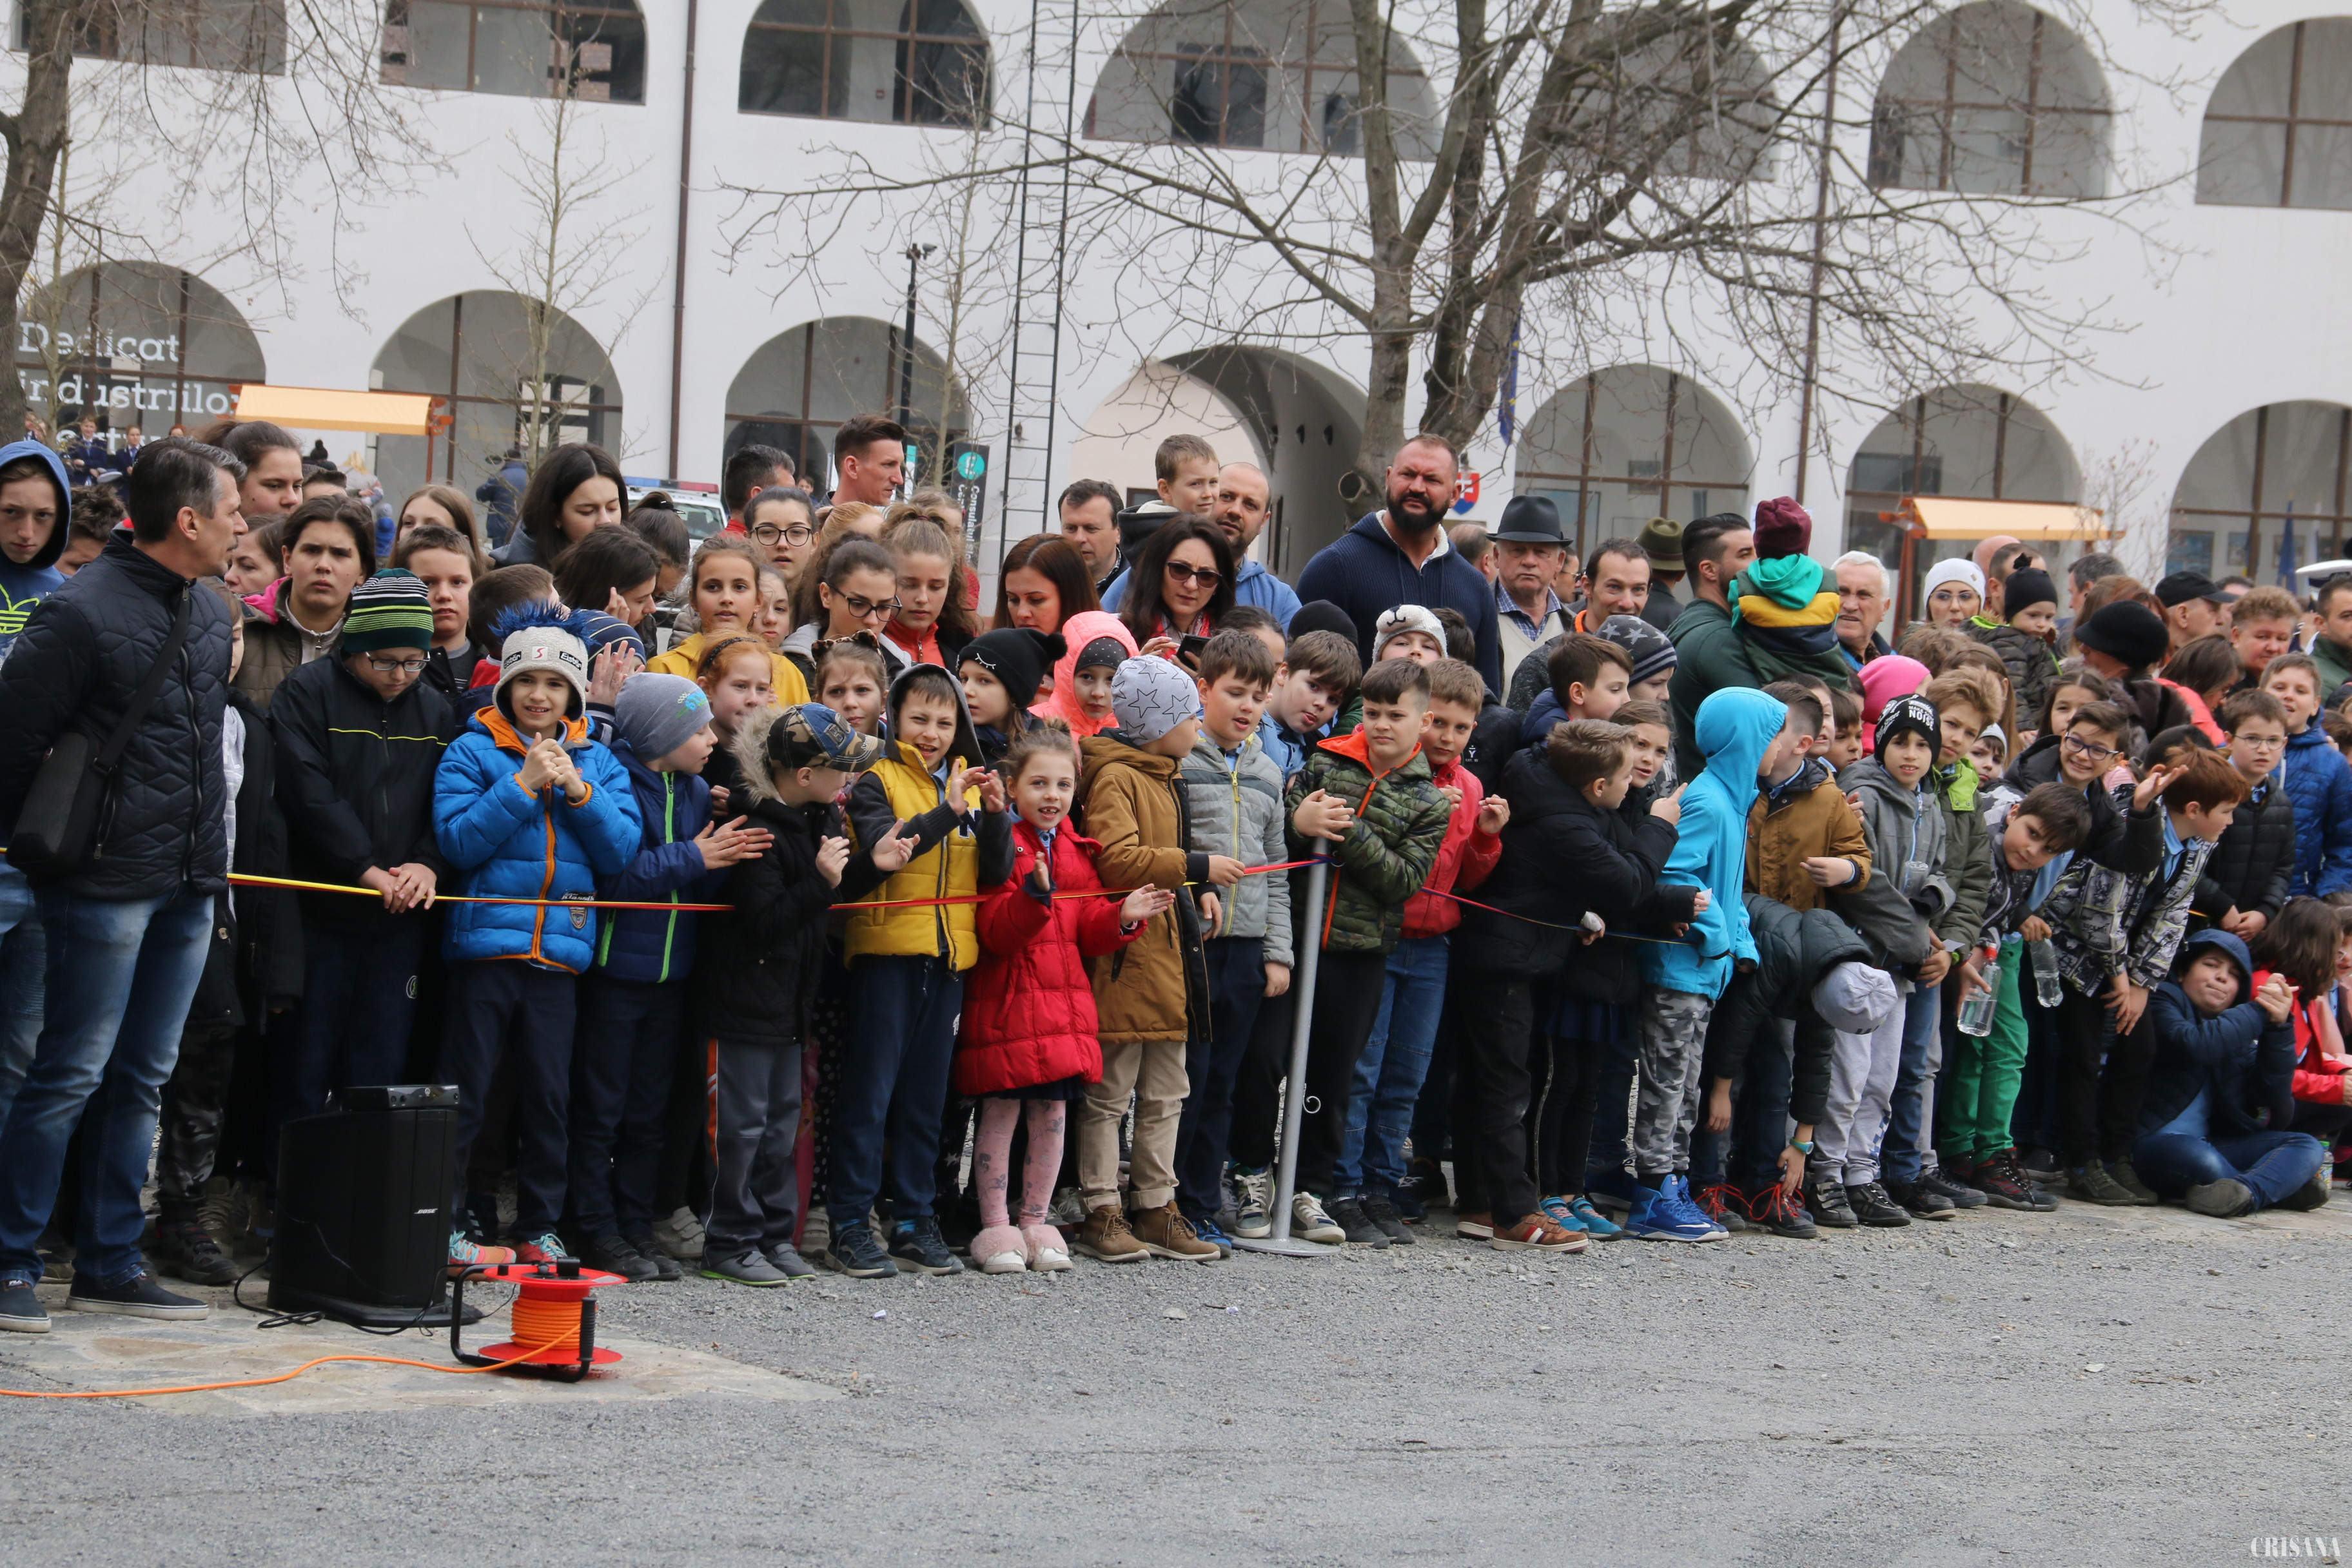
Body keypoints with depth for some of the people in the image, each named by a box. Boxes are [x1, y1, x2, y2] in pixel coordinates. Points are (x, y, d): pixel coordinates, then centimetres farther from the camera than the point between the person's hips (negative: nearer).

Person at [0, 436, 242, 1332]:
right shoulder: (82, 613, -13)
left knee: (140, 1079, 11)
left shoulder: (210, 617, 12)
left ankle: (110, 1265, 18)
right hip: (107, 886, -8)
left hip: (188, 887, 8)